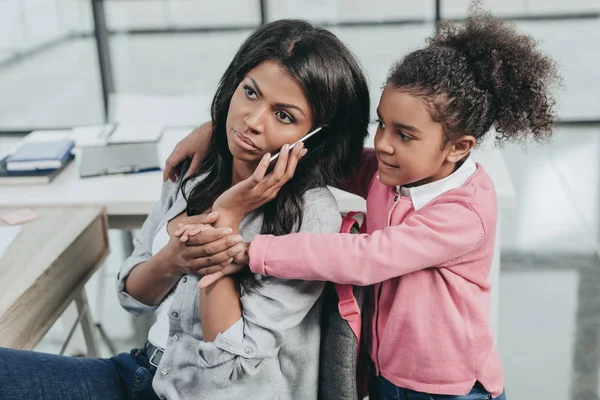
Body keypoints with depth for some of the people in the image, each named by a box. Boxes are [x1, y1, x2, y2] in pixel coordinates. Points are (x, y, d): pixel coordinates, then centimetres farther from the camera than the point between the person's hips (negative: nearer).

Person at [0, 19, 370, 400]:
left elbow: (230, 367, -20)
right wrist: (169, 262, -19)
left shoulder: (311, 218, -20)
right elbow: (132, 295, 3)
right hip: (152, 368, 6)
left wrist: (223, 220, -24)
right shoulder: (195, 170, -2)